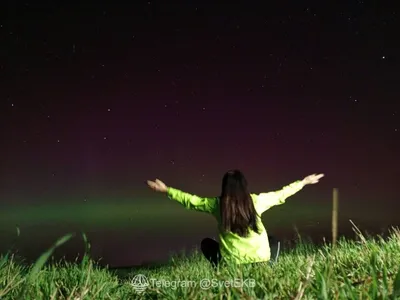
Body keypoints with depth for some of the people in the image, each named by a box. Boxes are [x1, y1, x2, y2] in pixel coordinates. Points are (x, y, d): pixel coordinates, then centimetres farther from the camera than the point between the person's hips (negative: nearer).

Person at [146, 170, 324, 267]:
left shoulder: (217, 204, -6)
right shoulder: (257, 200, -4)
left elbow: (191, 201, 2)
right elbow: (281, 195, 8)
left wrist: (166, 190, 12)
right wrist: (304, 182, 23)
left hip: (232, 262, -1)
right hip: (260, 260, 1)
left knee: (206, 243, 25)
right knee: (273, 240, 32)